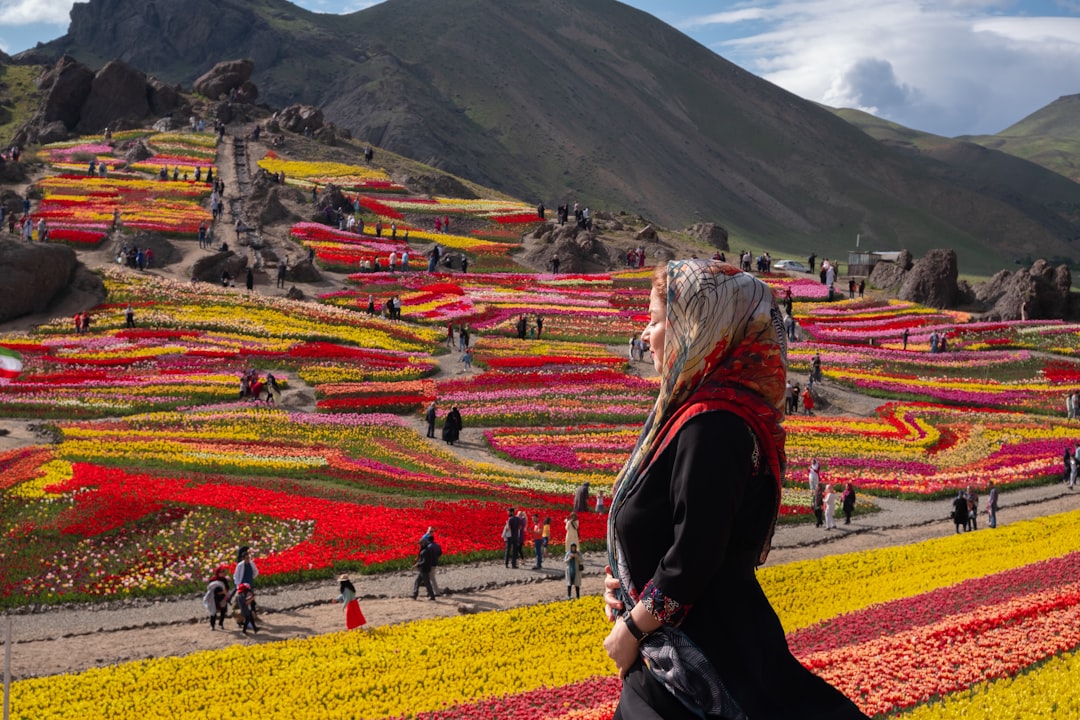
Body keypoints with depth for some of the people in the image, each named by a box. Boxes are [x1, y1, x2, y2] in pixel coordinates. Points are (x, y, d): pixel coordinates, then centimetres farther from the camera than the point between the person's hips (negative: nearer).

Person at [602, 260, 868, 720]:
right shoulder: (702, 409, 9)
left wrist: (631, 630, -13)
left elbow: (694, 556, -23)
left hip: (707, 657, -9)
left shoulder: (711, 426, -22)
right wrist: (625, 581, 1)